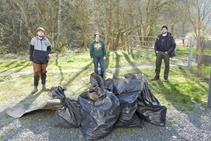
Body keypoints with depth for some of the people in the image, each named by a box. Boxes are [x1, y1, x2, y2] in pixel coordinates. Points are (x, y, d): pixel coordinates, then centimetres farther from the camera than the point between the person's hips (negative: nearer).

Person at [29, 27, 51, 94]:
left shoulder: (46, 40, 1)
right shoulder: (34, 39, -3)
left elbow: (49, 48, 14)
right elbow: (31, 49, 2)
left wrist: (47, 54, -5)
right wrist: (31, 59, 1)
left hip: (44, 59, 2)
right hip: (36, 59, -2)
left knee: (43, 73, 9)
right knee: (36, 73, -3)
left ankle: (43, 86, 21)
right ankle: (35, 88, 7)